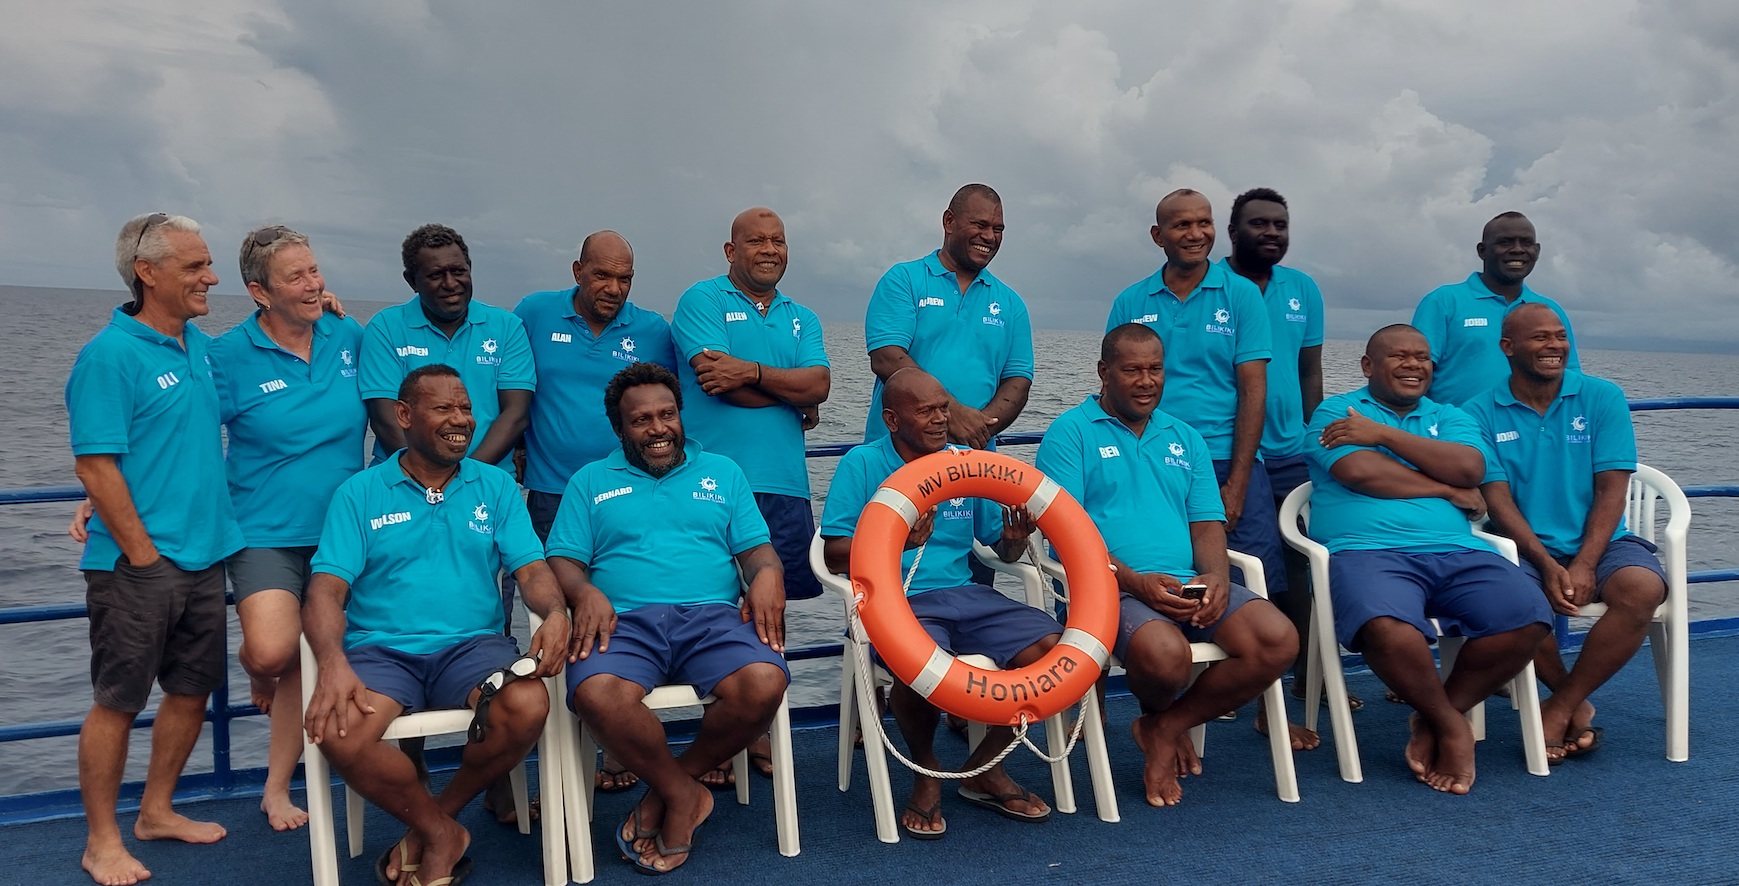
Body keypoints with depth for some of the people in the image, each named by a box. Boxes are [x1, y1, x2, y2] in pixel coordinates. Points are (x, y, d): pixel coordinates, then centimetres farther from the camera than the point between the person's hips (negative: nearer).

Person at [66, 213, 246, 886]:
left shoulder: (202, 346, 10)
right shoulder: (110, 355, -13)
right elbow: (95, 466, -16)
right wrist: (145, 555, -15)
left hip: (205, 557, 8)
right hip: (138, 566, -7)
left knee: (192, 691, 15)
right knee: (117, 702, 3)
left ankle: (157, 811, 32)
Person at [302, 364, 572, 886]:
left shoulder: (495, 487, 12)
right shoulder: (359, 494, 7)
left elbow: (531, 569, 4)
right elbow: (326, 590, -2)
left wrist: (555, 612, -21)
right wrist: (334, 663, -23)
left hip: (473, 644, 1)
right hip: (381, 650, -1)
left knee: (527, 707, -31)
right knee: (338, 733, -32)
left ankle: (434, 824, -2)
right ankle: (441, 833, -5)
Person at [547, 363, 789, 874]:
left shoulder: (722, 472, 24)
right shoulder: (590, 482, 22)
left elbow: (757, 548, 14)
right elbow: (563, 561, 11)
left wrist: (768, 574, -10)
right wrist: (585, 591, -12)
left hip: (714, 615, 1)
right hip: (625, 620, -1)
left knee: (765, 684, -32)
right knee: (597, 695, -36)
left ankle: (666, 788, -6)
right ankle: (685, 793, -10)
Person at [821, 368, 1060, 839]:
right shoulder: (862, 464, 0)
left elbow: (1004, 551, 15)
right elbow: (835, 554, -6)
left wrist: (1015, 538, -9)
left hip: (964, 594, 5)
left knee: (1052, 646, -18)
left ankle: (985, 768, 4)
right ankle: (926, 773, -1)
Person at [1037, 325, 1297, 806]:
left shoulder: (1185, 438, 22)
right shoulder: (1071, 433, 4)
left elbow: (1207, 524, 15)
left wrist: (1217, 576, -8)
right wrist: (1134, 581, -19)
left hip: (1190, 586, 6)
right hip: (1111, 588, -5)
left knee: (1279, 641, -19)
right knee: (1165, 655, -36)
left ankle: (1165, 727, 1)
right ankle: (1158, 715, 6)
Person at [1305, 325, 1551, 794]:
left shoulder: (1450, 417, 25)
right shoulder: (1334, 413, 13)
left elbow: (1470, 467, 3)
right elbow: (1360, 471, -7)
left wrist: (1383, 434, -1)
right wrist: (1449, 489, 3)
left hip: (1456, 551, 5)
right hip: (1368, 551, -5)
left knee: (1527, 618, -22)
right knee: (1388, 628, -37)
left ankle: (1431, 719, -2)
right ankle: (1452, 725, -7)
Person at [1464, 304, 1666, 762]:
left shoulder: (1602, 397, 5)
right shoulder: (1482, 412, 3)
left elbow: (1611, 490, -2)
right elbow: (1498, 499, -4)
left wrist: (1584, 565, -15)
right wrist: (1547, 565, -18)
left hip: (1600, 542, 1)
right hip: (1525, 548, -1)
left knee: (1642, 590, -31)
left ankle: (1559, 708, -12)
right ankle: (1577, 703, -4)